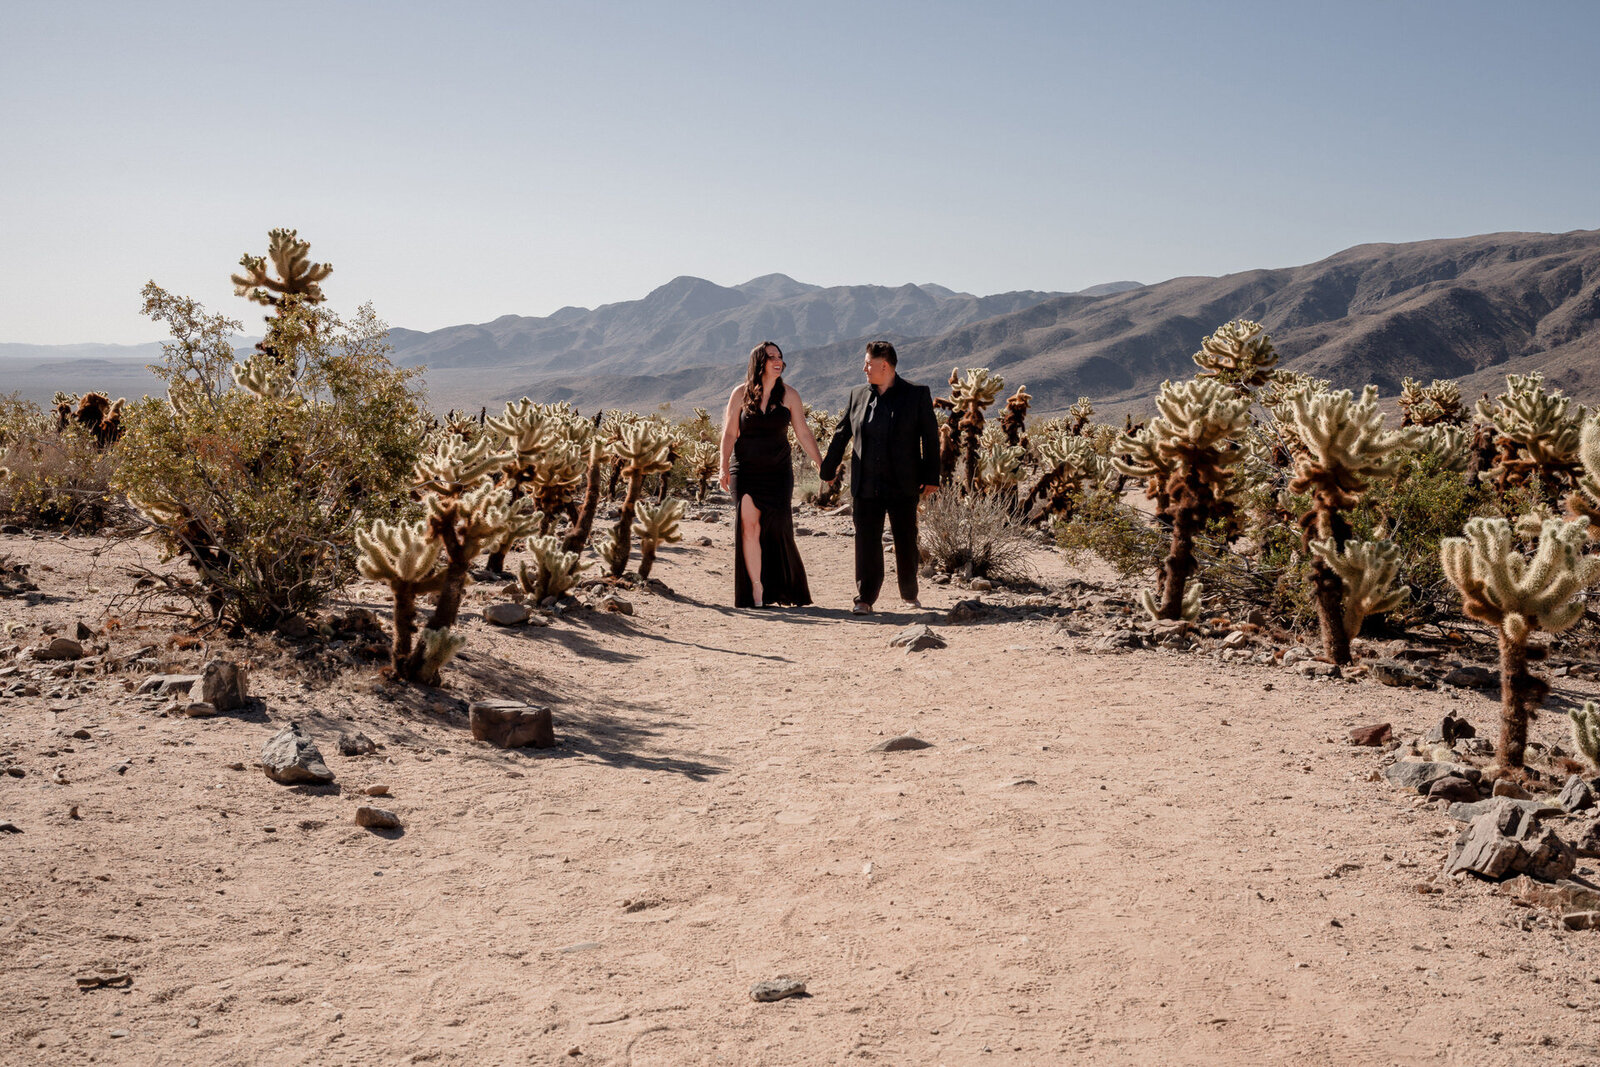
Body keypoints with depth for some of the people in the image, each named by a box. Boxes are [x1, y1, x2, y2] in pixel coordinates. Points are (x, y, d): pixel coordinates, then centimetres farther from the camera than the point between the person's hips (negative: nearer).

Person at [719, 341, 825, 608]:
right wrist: (724, 468, -7)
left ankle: (784, 588, 9)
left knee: (777, 528, -5)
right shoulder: (741, 394, 2)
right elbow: (729, 434, 3)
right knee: (749, 526, -8)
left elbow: (803, 433, 6)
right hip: (746, 471, 0)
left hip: (778, 471, 1)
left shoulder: (789, 396, 4)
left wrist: (822, 465, 2)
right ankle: (756, 591, -4)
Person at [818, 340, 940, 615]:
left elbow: (930, 438, 0)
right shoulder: (858, 394, 9)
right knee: (867, 542, -1)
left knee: (906, 543, 8)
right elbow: (841, 435, 16)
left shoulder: (917, 395, 0)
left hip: (903, 487, -2)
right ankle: (865, 599, 5)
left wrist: (931, 478, -4)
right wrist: (828, 469, 18)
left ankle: (910, 595, 25)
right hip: (866, 487, 2)